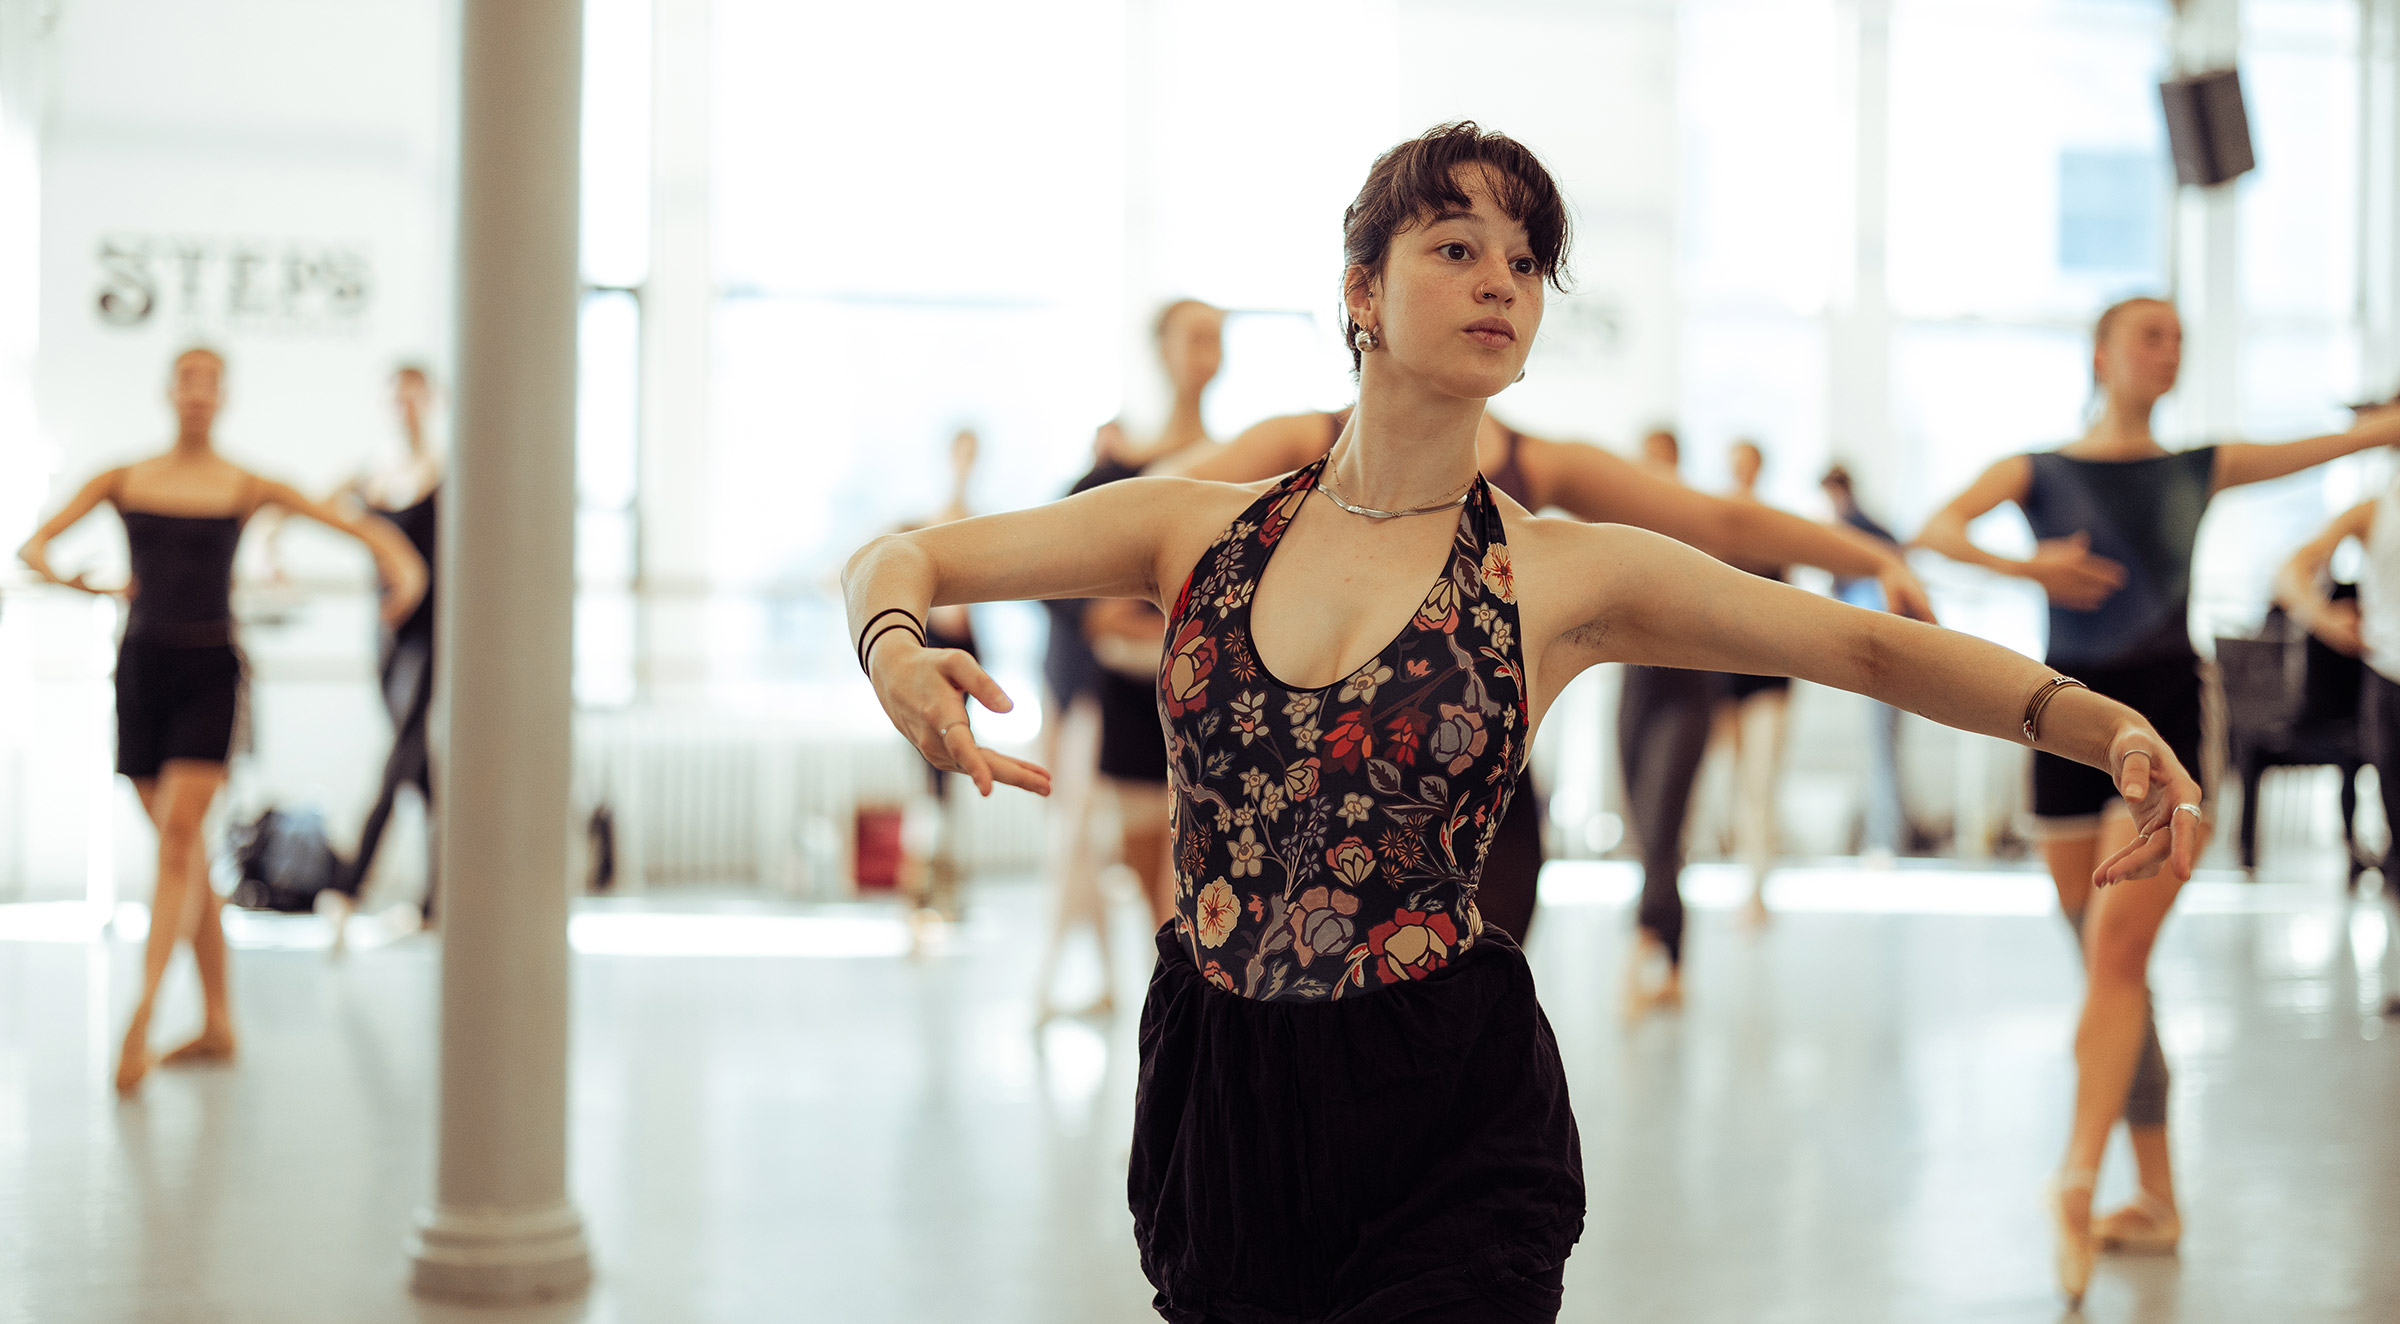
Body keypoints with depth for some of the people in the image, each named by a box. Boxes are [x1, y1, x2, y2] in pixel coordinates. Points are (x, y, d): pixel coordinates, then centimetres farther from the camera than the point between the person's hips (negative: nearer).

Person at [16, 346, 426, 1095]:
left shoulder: (245, 488, 3)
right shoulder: (124, 481, 7)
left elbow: (352, 522, 2)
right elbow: (34, 544, 0)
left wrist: (401, 565, -16)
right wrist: (63, 576, -22)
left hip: (208, 672, -3)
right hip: (141, 666, 3)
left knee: (178, 838, -16)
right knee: (182, 847, 8)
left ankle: (140, 1018, -21)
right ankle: (217, 1025, 16)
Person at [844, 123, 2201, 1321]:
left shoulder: (1564, 575, -2)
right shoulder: (1204, 529, 4)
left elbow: (1869, 643, -5)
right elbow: (898, 556, 7)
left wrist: (2099, 719, -19)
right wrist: (896, 649, -16)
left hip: (1445, 1129, -2)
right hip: (1220, 1097, 2)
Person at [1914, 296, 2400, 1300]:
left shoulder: (2198, 468, 11)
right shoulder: (2039, 471, 7)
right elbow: (1936, 530, -10)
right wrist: (2023, 566, -24)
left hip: (2167, 717, -1)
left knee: (2115, 955, -16)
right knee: (2111, 969, 5)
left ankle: (2077, 1179, -21)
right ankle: (2156, 1199, 15)